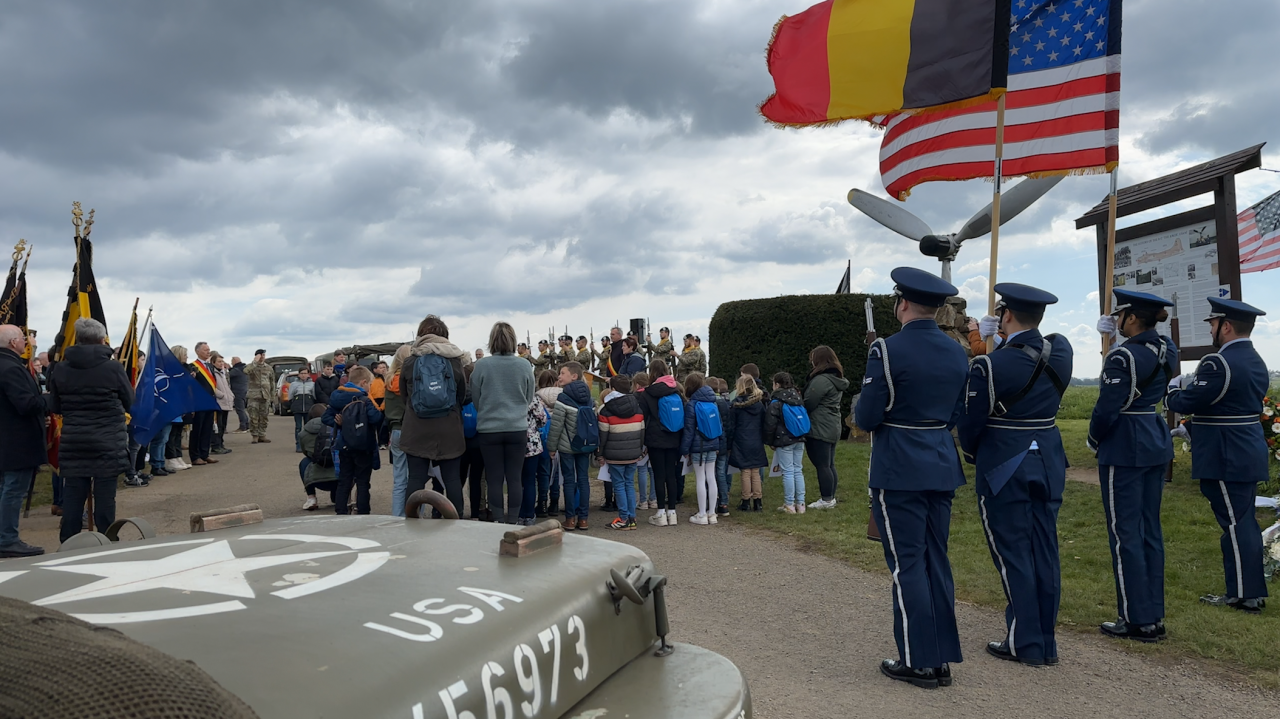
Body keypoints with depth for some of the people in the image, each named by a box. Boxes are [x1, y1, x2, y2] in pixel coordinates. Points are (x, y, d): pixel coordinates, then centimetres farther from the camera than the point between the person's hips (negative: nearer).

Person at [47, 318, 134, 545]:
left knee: (73, 494, 9)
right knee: (105, 494, 2)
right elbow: (129, 402, 1)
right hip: (108, 441, -3)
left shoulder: (60, 369, 0)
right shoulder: (113, 367, -10)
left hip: (73, 441, 3)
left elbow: (54, 407, 9)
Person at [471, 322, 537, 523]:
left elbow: (475, 398, 3)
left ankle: (498, 523, 11)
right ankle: (513, 522, 11)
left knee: (494, 479, 6)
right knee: (515, 478, 6)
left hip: (489, 429, -1)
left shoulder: (481, 365, -8)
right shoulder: (525, 366, -3)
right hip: (518, 428, 1)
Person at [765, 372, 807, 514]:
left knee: (788, 472, -3)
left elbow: (770, 424, -10)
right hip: (799, 441, 6)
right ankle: (800, 504, 12)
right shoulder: (798, 399, 10)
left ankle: (789, 505, 0)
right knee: (798, 470, 10)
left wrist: (770, 442, 1)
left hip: (784, 441, -6)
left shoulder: (776, 402, -9)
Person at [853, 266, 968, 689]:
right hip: (942, 468, 7)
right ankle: (942, 659, 21)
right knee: (936, 560, 14)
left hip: (899, 471, -7)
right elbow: (957, 414, 13)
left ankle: (919, 662, 10)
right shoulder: (956, 352, 6)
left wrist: (861, 411, 8)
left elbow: (866, 419, -13)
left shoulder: (888, 350, -15)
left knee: (907, 563, 2)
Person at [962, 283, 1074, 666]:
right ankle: (1046, 642, 22)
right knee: (1044, 552, 12)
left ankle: (1025, 643, 12)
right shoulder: (1060, 351, -1)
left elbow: (970, 422, -10)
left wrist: (973, 455, 8)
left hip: (1004, 466, -6)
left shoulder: (989, 365, -17)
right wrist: (1005, 342, 5)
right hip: (1049, 462, 6)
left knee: (1012, 553, 4)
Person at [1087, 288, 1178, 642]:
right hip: (1157, 443, 9)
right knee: (1150, 529, 14)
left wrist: (1094, 439, -3)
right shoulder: (1167, 349, 7)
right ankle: (1154, 616, 21)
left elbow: (1107, 408, -20)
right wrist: (1117, 331, 16)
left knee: (1125, 533, -1)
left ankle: (1136, 621, 5)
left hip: (1124, 449, -9)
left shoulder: (1122, 356, -18)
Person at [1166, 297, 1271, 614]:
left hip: (1226, 458, -10)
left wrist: (1174, 388, 3)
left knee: (1235, 523, -2)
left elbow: (1184, 403, -17)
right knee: (1244, 521, 16)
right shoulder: (1256, 361, 12)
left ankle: (1244, 595, 6)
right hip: (1248, 453, 10)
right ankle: (1252, 590, 25)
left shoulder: (1219, 363, -20)